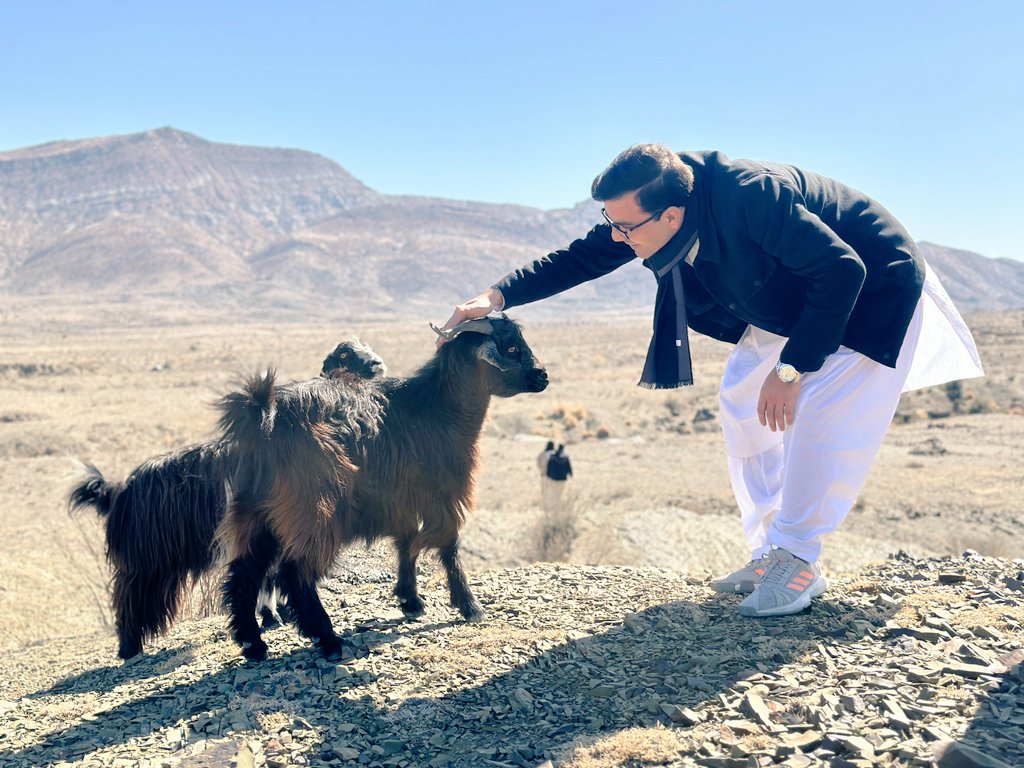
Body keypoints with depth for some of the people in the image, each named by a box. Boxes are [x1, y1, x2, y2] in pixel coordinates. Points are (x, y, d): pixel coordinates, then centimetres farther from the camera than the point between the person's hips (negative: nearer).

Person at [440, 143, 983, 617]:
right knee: (743, 404, 2)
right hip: (786, 305, 8)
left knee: (821, 412, -20)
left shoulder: (751, 196, -39)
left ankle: (796, 563, -8)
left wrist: (792, 368, -32)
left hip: (871, 292, -8)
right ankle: (771, 556, 8)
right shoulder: (650, 209, -17)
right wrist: (499, 296, -20)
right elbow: (580, 258, -9)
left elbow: (842, 271, -35)